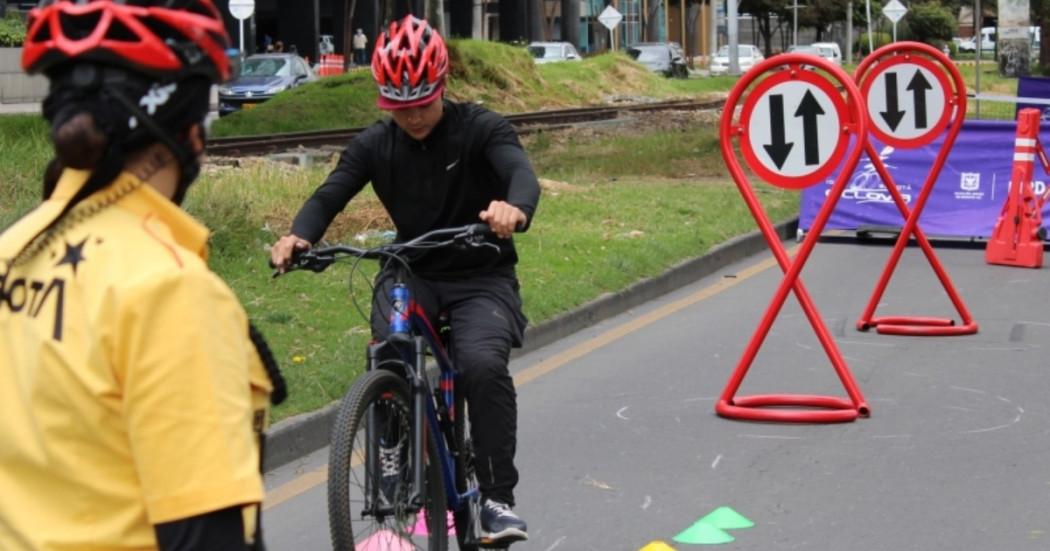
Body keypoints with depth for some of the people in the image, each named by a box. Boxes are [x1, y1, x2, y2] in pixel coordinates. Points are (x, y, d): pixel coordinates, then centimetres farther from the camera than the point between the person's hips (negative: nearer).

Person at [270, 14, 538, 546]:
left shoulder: (480, 128, -11)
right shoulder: (375, 144, -2)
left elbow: (521, 173, -29)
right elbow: (331, 194, -13)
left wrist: (515, 208, -55)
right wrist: (298, 235, -37)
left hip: (481, 277, -2)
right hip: (412, 273, 2)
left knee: (485, 364, -29)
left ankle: (498, 498, -18)